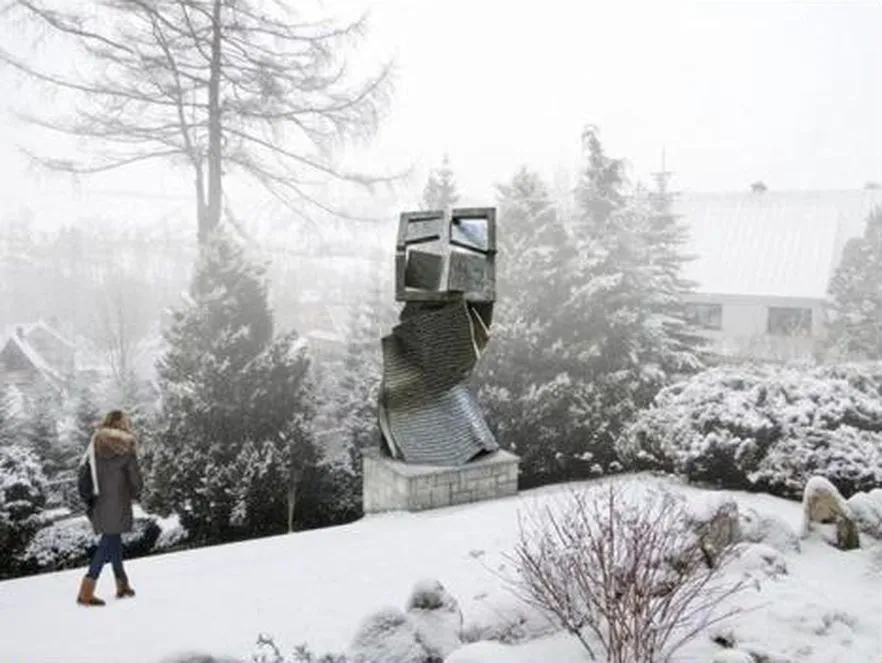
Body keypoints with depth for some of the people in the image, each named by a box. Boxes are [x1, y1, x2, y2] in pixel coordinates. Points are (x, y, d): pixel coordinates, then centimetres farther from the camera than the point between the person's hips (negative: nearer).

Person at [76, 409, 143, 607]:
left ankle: (122, 584, 27)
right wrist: (135, 494, 14)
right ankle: (86, 592, -9)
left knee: (113, 540, 17)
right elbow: (135, 478, -5)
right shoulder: (126, 448, -8)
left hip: (99, 503, 6)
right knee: (108, 543, -2)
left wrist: (88, 500, 14)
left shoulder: (94, 446, 5)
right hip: (117, 504, -5)